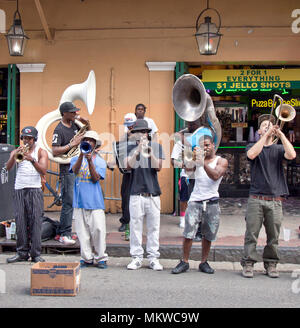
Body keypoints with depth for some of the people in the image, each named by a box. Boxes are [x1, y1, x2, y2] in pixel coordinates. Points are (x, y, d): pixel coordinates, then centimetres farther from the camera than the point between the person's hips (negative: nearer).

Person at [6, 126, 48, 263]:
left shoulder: (41, 152, 7)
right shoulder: (16, 151, 14)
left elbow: (43, 171, -7)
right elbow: (8, 167, -2)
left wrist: (32, 159, -21)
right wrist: (14, 156, -19)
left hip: (35, 190, -2)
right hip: (19, 190, 2)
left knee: (35, 221, -7)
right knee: (20, 222, -1)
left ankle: (36, 254, -4)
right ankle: (22, 252, 6)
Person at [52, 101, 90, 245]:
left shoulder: (74, 125, 12)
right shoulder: (59, 129, -10)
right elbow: (55, 151, -19)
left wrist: (86, 124, 6)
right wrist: (72, 144, -20)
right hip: (67, 170, -8)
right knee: (69, 202, -9)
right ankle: (64, 234, -2)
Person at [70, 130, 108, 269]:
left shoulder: (100, 161, 7)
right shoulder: (76, 159, 11)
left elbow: (95, 178, -7)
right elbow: (75, 170, -11)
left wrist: (90, 160, -17)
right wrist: (81, 155, -22)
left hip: (95, 201, -1)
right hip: (79, 201, 1)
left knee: (98, 230, -6)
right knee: (82, 231, 3)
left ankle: (100, 258, 6)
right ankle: (87, 258, 14)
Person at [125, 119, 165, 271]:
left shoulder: (156, 146, 8)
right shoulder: (131, 148, 6)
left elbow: (158, 167, -2)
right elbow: (129, 165, -10)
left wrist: (151, 155, -19)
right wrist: (137, 151, -25)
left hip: (153, 193, 1)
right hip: (136, 193, -1)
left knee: (154, 227, 4)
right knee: (135, 226, 1)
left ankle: (153, 258, 12)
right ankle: (136, 258, 10)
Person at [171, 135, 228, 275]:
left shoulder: (221, 161, 4)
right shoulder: (197, 159, 10)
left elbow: (215, 176, -15)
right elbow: (188, 167, -11)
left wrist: (204, 163, -28)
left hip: (212, 202, 0)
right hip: (195, 201, 0)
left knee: (208, 235, 7)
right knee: (188, 234, -6)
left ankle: (204, 262, 20)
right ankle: (185, 262, 5)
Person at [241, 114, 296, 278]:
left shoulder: (278, 149, 12)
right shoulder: (252, 146, 9)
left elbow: (292, 155, -9)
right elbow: (252, 154, -15)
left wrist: (280, 134, -7)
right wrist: (266, 135, -14)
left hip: (275, 200, 2)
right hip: (256, 199, -2)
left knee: (273, 236, 6)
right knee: (251, 234, -2)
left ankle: (271, 264, 18)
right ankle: (248, 263, 7)